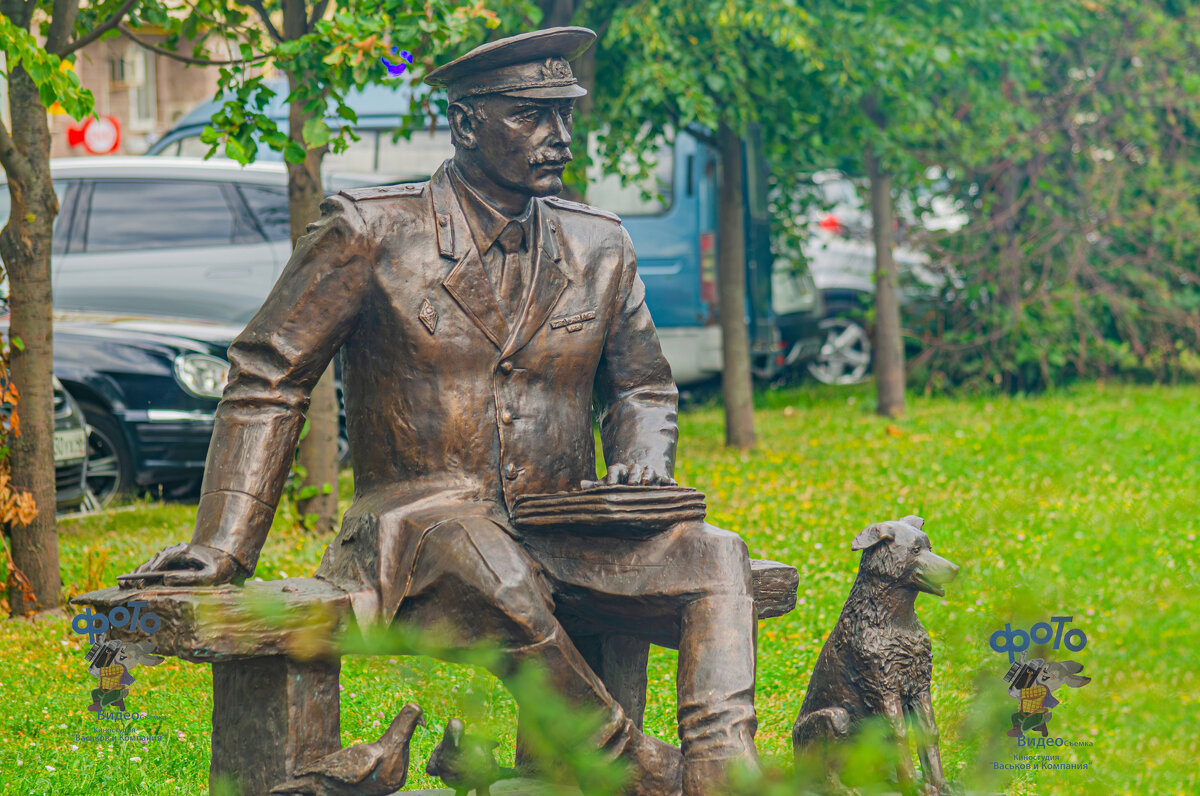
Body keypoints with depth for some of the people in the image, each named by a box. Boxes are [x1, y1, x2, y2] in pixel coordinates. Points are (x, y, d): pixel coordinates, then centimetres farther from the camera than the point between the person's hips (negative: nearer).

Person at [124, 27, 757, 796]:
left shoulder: (600, 246, 11)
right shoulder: (371, 233, -3)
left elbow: (642, 387, 26)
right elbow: (266, 380, 1)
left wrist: (642, 463, 1)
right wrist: (222, 549, -5)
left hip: (560, 538, 4)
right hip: (415, 525, -4)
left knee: (715, 558, -23)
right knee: (478, 555, -40)